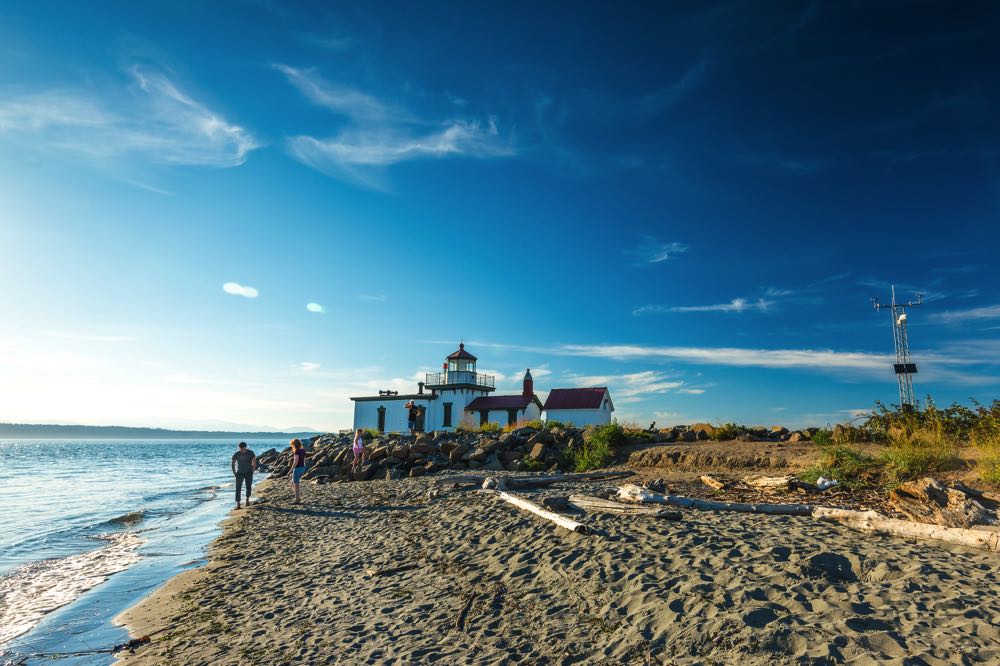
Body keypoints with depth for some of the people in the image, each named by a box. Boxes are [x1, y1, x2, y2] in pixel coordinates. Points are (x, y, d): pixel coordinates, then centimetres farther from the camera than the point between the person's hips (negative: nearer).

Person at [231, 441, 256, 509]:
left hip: (248, 473, 0)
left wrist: (252, 470, -2)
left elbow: (254, 462, 3)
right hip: (239, 473, 0)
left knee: (248, 487, 5)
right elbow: (233, 463, 5)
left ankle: (247, 500, 27)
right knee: (238, 488, -8)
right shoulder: (236, 454, -8)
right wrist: (234, 473, 0)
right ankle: (238, 504, -9)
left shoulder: (250, 453, -8)